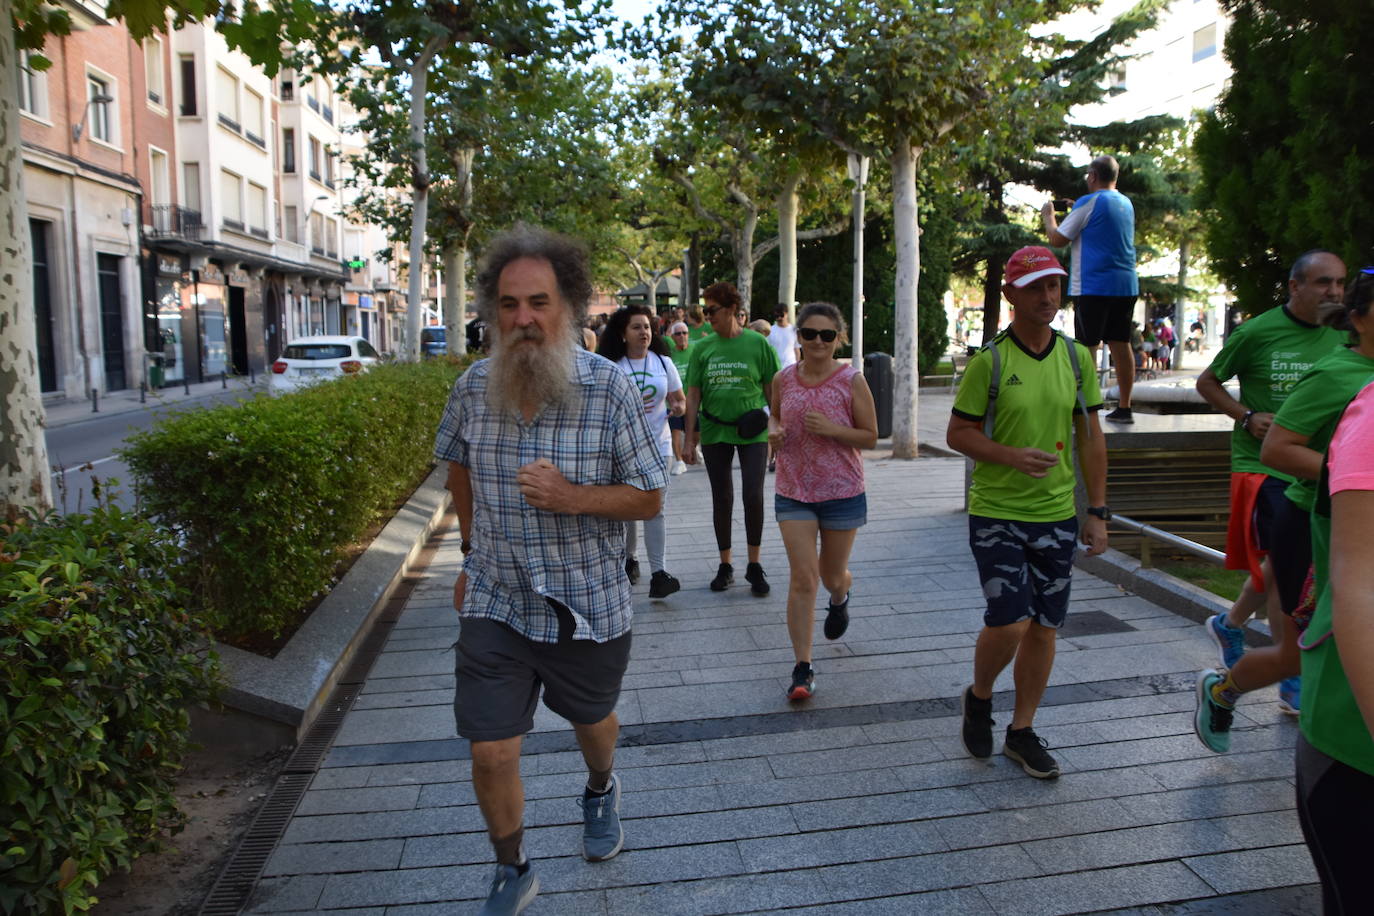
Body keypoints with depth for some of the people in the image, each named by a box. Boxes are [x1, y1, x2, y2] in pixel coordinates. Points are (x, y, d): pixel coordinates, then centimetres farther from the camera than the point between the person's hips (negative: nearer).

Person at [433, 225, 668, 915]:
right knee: (490, 755, 2)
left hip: (588, 606, -1)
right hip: (496, 604, 1)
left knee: (592, 721, 23)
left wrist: (571, 498, -27)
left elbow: (649, 497, -10)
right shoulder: (472, 388, -7)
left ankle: (600, 791, 59)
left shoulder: (610, 388, -16)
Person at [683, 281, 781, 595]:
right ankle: (725, 566, 22)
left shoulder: (757, 343, -3)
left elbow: (773, 390, 1)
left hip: (752, 432, -2)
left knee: (753, 496, -6)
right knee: (721, 499, 9)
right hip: (714, 432, 2)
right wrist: (689, 439, 1)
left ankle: (754, 565, 11)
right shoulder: (702, 347, 3)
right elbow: (693, 395, 5)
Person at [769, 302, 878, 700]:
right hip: (793, 492, 1)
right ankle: (803, 668, 2)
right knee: (802, 578, -6)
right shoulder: (783, 379, 0)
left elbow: (870, 437, -5)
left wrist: (831, 429, -22)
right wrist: (774, 430, -7)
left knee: (832, 575, 16)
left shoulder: (852, 381, -9)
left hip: (842, 492, -1)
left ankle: (840, 598, 56)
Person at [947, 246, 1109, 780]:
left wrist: (1098, 511, 5)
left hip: (1057, 515, 4)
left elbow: (1090, 437, 9)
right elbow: (957, 433, -5)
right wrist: (1013, 455, -22)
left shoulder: (1076, 357, 5)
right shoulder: (989, 361, -7)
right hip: (996, 514, -4)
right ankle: (978, 698, 22)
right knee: (1008, 623, -9)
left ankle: (1022, 732, 25)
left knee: (1043, 626, 9)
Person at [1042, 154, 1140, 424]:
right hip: (1126, 285, 7)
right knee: (1121, 345, 9)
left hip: (1094, 286, -7)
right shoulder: (1126, 203, 15)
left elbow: (1058, 239, -6)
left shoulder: (1090, 202, -8)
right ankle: (1124, 408, 12)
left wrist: (1048, 216, 11)